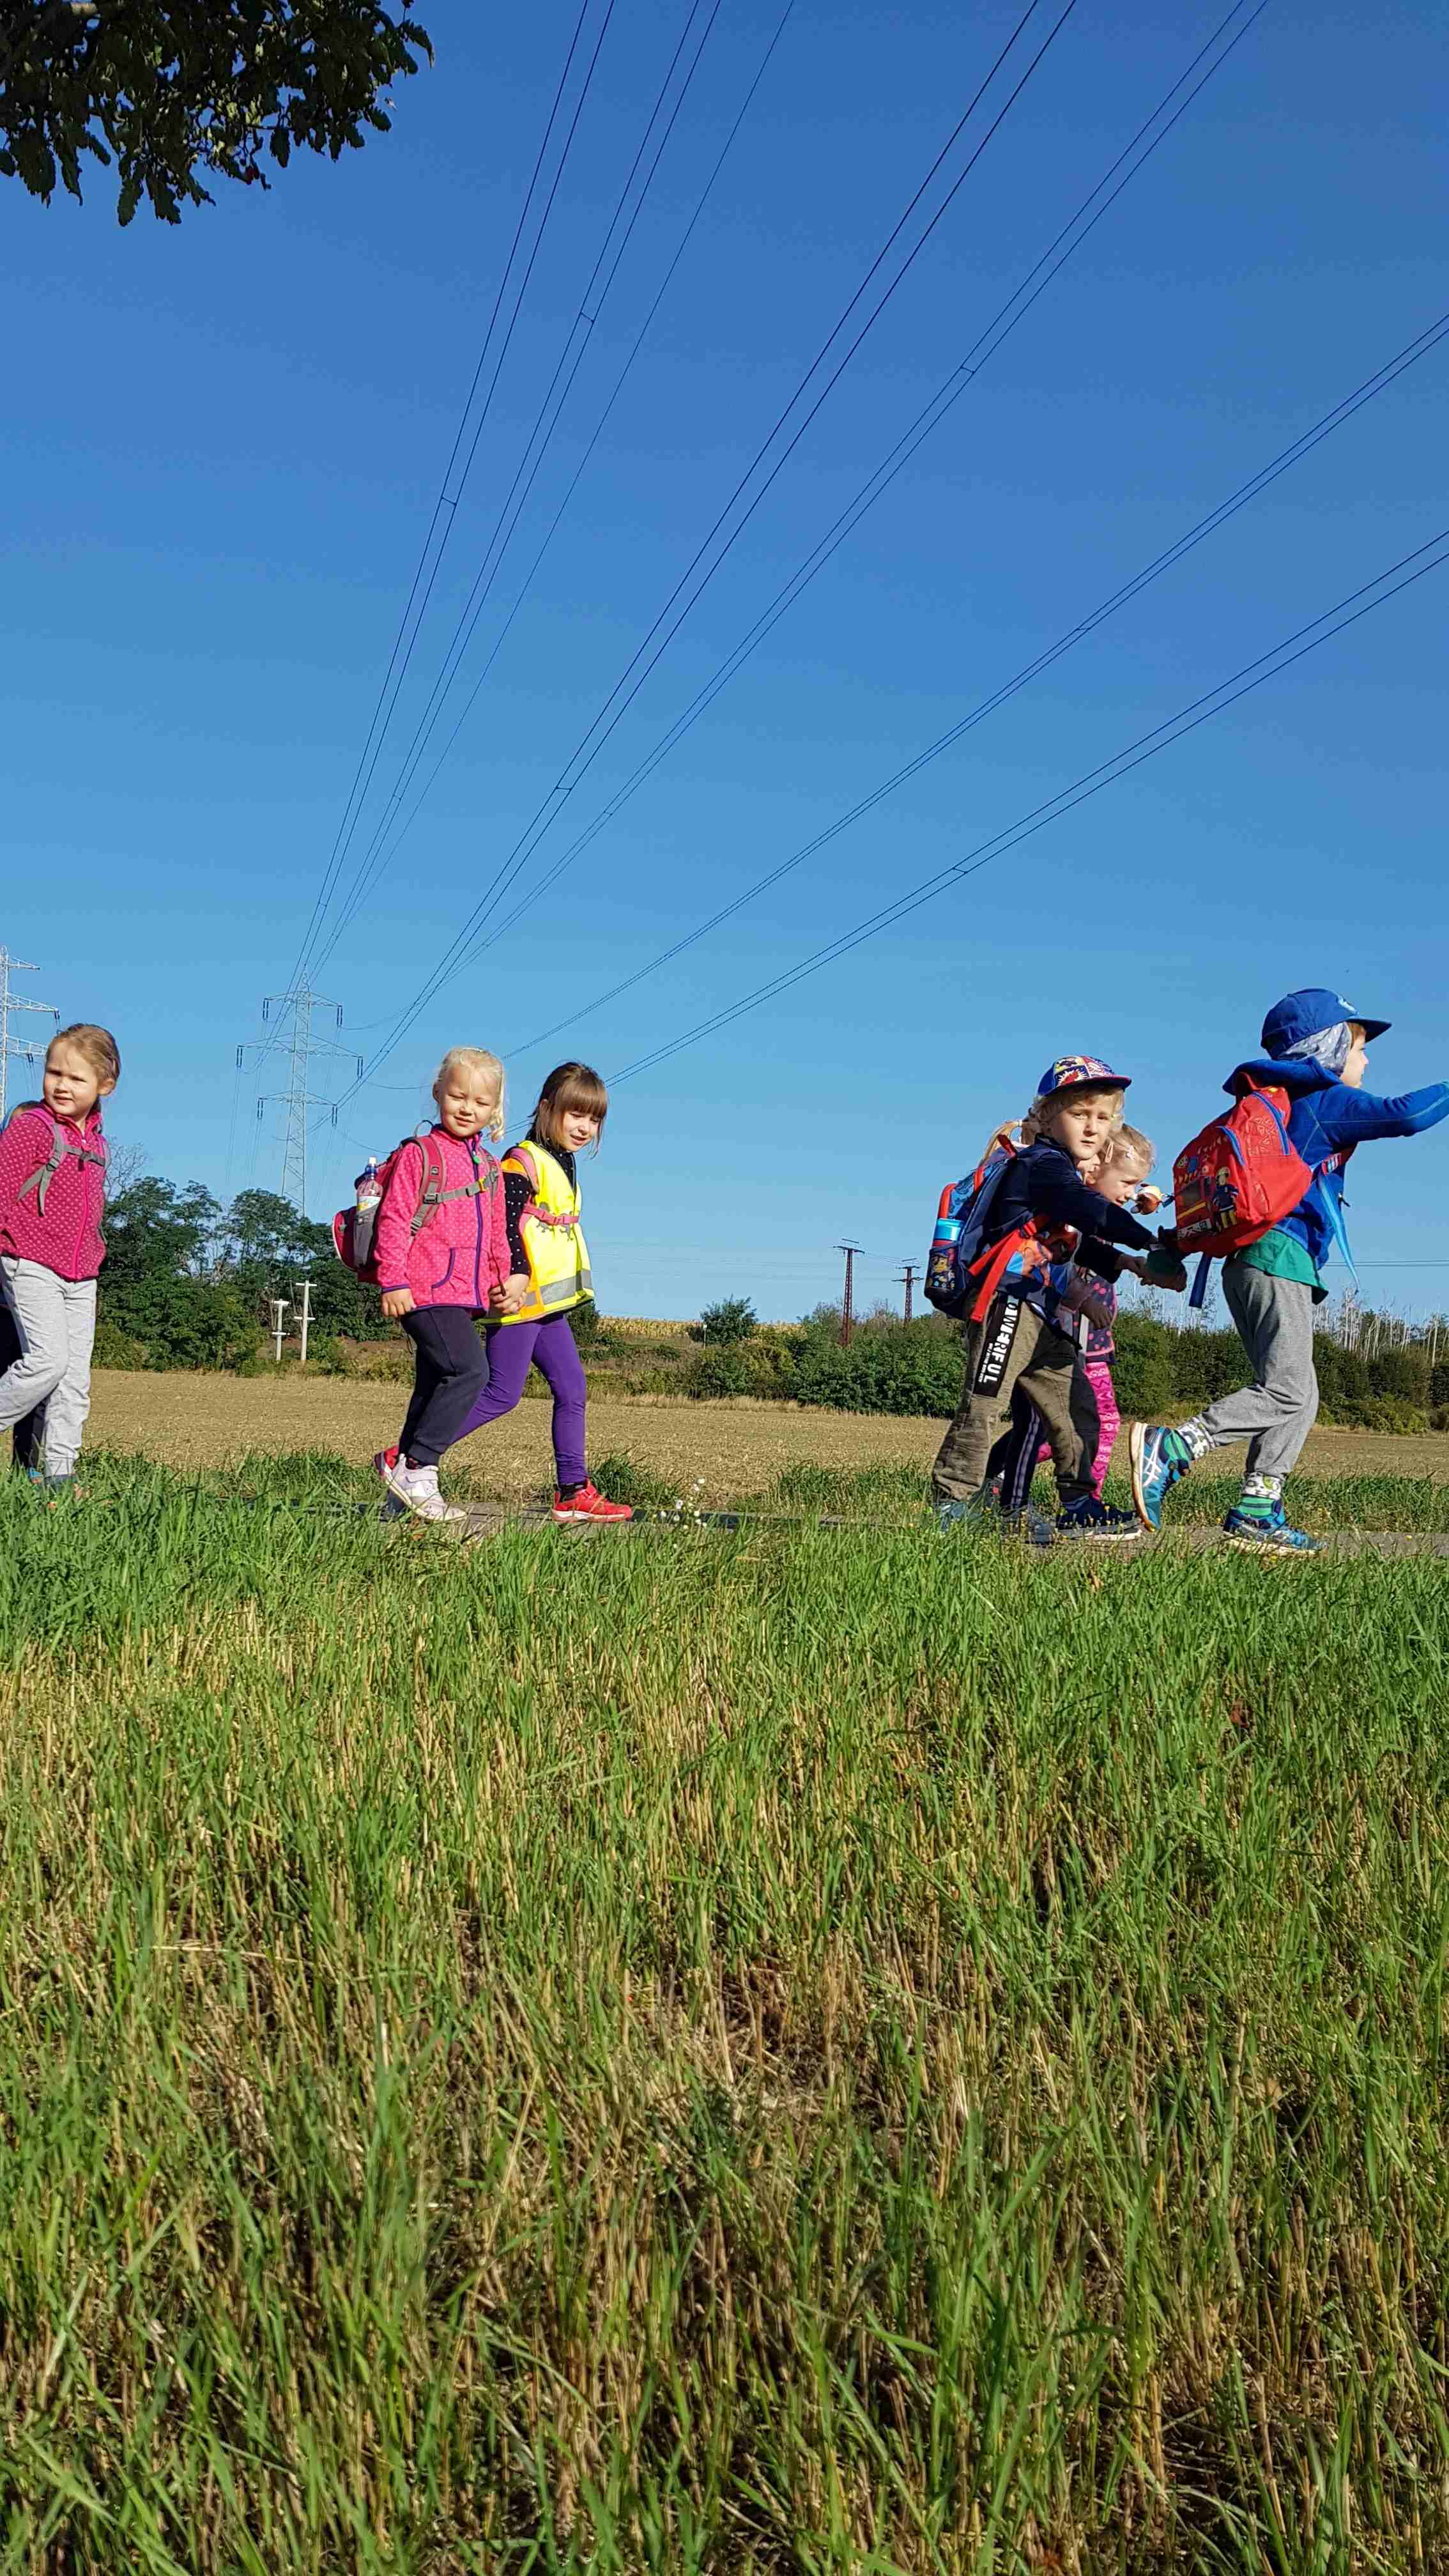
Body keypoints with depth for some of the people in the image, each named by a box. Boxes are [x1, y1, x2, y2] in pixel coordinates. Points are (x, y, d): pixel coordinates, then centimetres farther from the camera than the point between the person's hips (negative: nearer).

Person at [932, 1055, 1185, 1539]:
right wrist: (1151, 1244, -26)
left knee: (1075, 1408, 11)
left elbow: (1075, 1242, 27)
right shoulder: (1043, 1163, -8)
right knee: (985, 1408, -10)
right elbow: (1089, 1209, -25)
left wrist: (1127, 1266, 16)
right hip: (1007, 1303, -10)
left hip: (1041, 1319, 11)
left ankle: (1079, 1508, 19)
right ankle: (952, 1505, -6)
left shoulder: (1060, 1173, 22)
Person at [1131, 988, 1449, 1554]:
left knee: (1297, 1398, 9)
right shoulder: (1327, 1101, -1)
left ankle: (1256, 1512, 4)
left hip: (1256, 1262, 10)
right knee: (1287, 1391, -15)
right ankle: (1167, 1449, -25)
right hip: (1279, 1258, -10)